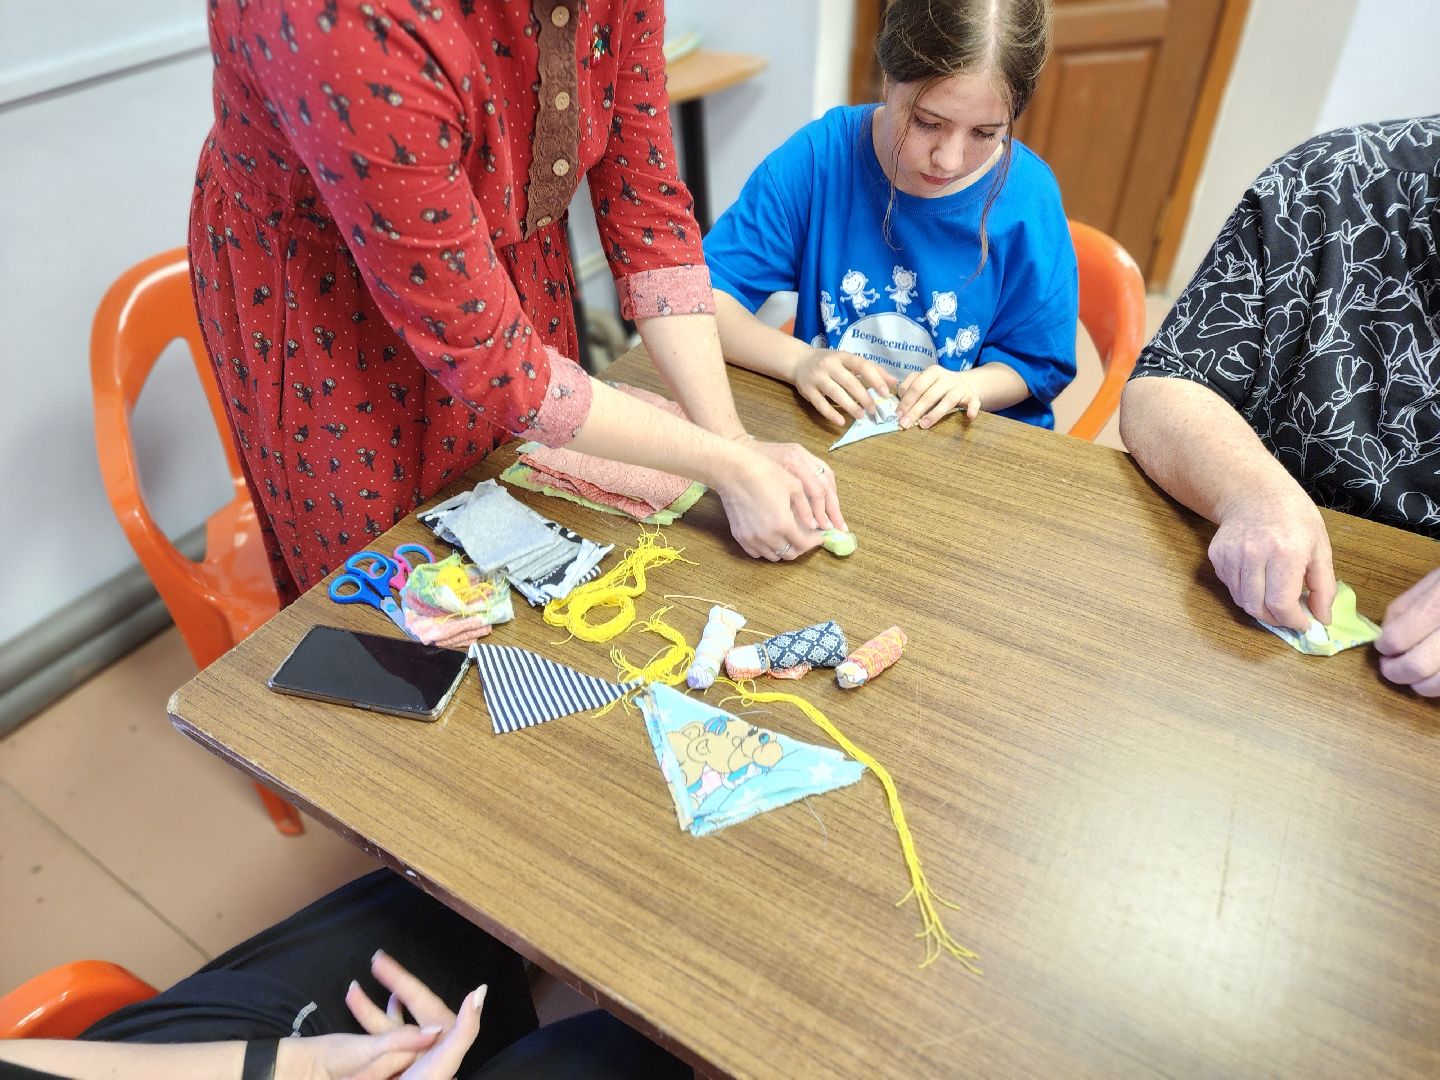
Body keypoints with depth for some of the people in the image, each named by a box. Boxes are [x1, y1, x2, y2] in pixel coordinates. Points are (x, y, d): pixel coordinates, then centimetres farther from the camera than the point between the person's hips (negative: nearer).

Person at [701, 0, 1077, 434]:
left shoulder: (1029, 200, -10)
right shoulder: (819, 156, -13)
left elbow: (1037, 363, 0)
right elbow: (704, 296, -12)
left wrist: (967, 384, -21)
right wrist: (799, 360, -27)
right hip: (825, 433, 0)